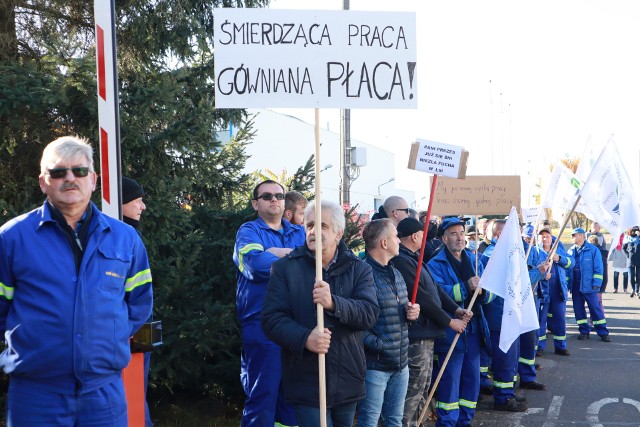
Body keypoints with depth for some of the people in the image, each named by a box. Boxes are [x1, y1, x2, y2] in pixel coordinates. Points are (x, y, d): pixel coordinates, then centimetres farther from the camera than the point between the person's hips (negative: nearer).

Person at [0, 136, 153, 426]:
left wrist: (110, 337, 10)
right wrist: (31, 341, 8)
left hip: (105, 391, 2)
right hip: (35, 394, -2)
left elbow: (139, 302, 17)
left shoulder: (125, 238, 7)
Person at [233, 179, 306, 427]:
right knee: (262, 397, -4)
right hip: (261, 326, -5)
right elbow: (256, 263, -19)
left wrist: (284, 253, -13)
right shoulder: (249, 231, 2)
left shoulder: (299, 233, 17)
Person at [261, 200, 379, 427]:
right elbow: (271, 318, -8)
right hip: (306, 383, -3)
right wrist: (305, 338, -26)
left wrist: (334, 303, -30)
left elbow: (370, 313, -11)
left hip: (348, 383, 3)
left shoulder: (359, 269, 3)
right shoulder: (285, 268, -1)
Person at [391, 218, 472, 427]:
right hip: (416, 336, -11)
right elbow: (422, 298, -20)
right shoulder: (401, 261, -19)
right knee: (413, 391, -6)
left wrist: (456, 309, 3)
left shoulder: (413, 258, 15)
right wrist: (449, 321, -11)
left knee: (422, 388, 17)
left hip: (426, 333, 11)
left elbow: (434, 288, 16)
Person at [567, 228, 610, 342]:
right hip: (575, 287, 5)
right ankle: (584, 331, 18)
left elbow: (598, 268, -5)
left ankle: (603, 332, 2)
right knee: (578, 309, 8)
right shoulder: (571, 251, 10)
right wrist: (566, 283, 7)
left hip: (588, 285, -5)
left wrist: (596, 284, -11)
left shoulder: (593, 250, -4)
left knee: (596, 308, -3)